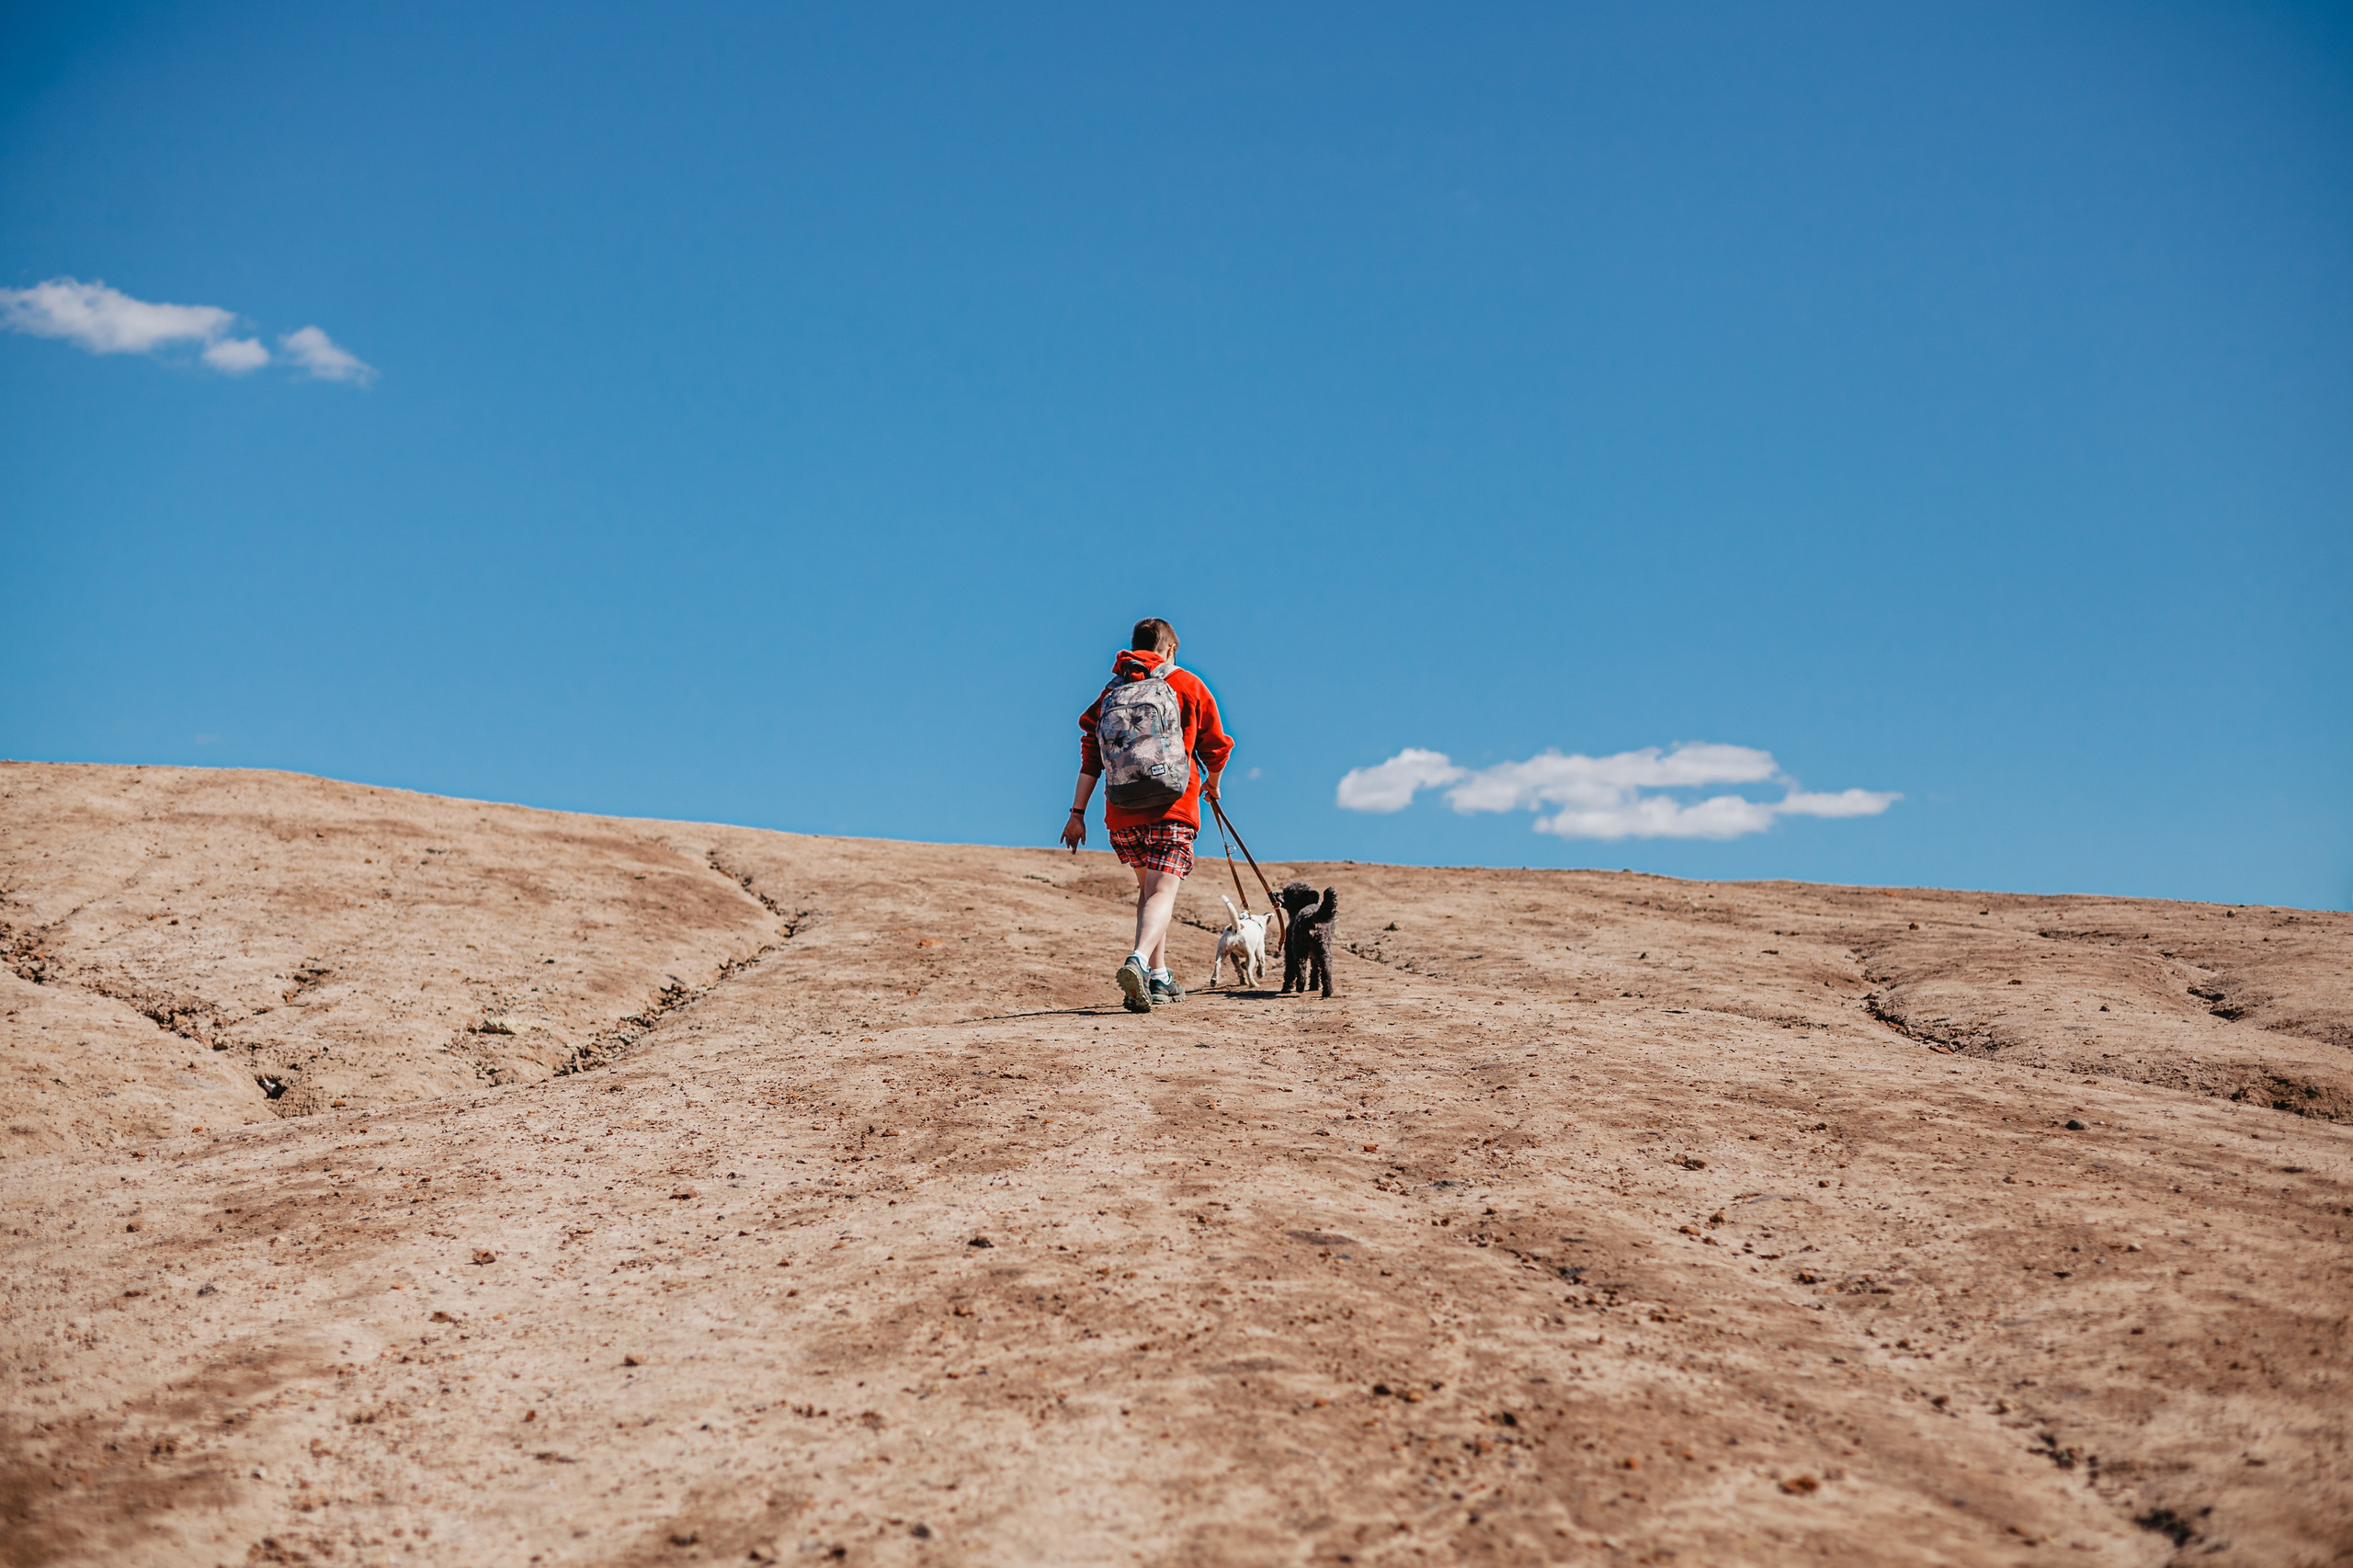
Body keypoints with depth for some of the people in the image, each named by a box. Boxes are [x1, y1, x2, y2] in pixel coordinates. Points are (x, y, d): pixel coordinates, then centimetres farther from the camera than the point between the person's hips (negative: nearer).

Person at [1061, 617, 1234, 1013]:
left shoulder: (1113, 690, 12)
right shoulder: (1187, 685, 5)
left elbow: (1090, 754, 5)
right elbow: (1215, 746, 11)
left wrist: (1077, 813, 5)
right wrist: (1212, 784, 32)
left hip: (1122, 816, 4)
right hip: (1173, 809, -4)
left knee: (1149, 889, 21)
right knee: (1162, 892, -10)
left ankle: (1159, 978, 23)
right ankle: (1139, 961, -35)